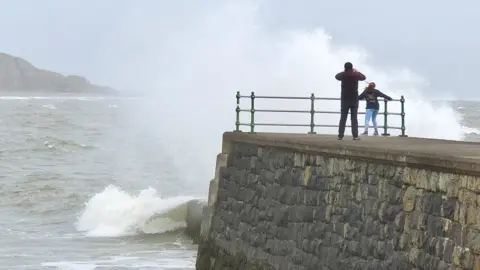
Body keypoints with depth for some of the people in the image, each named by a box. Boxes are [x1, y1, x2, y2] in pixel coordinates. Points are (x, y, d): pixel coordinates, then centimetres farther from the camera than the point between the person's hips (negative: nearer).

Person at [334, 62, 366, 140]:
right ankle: (355, 135, -8)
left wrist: (345, 71, 26)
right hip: (354, 99, -1)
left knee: (343, 118, 2)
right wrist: (356, 71, 27)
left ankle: (340, 135, -5)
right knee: (354, 118, 0)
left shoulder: (343, 75, -3)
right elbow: (363, 77, 15)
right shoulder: (355, 75, -5)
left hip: (344, 99, 1)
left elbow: (337, 76, 20)